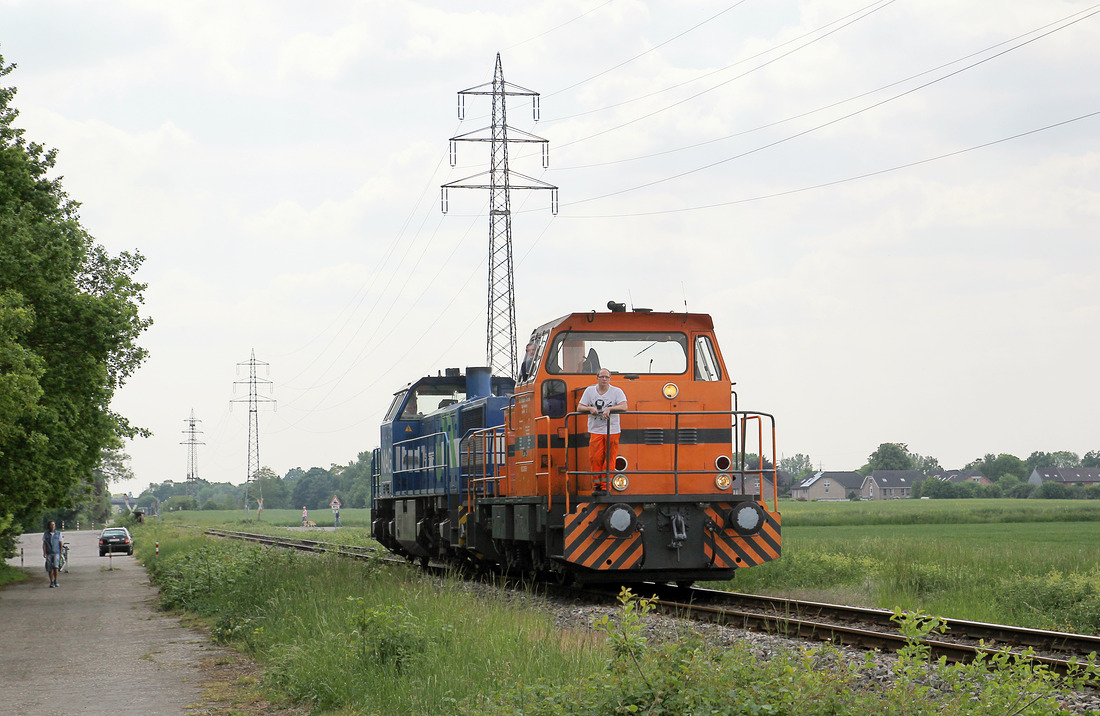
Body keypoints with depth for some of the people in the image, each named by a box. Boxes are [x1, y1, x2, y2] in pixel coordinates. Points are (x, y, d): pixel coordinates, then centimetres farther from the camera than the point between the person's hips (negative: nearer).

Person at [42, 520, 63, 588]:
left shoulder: (58, 534, 8)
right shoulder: (45, 534, 8)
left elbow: (61, 544, 9)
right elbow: (44, 544, 4)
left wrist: (61, 553, 3)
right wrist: (44, 553, -7)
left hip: (56, 553, -1)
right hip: (49, 554, 1)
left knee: (56, 566, -17)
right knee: (50, 569, 0)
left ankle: (56, 581, -5)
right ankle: (52, 582, 10)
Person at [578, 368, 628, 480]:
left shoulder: (617, 391, 2)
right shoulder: (590, 390, 8)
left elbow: (624, 407, -12)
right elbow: (579, 408, 7)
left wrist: (609, 409, -24)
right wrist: (590, 408, -13)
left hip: (612, 431, -1)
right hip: (595, 431, 1)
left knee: (609, 459, -3)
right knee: (595, 459, -4)